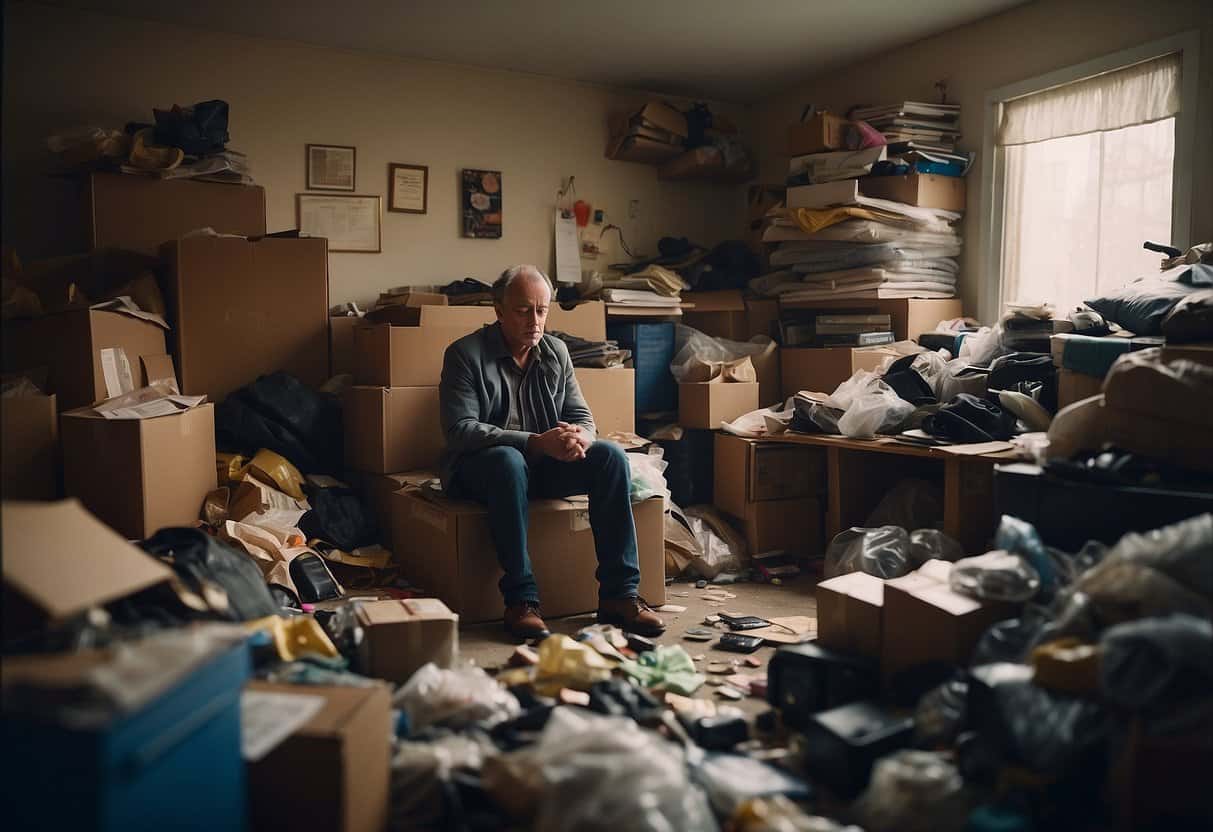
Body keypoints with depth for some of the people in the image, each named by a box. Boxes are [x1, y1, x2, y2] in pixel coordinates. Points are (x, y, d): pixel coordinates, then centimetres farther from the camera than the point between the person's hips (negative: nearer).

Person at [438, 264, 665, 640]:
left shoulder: (556, 352, 8)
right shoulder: (465, 353, -8)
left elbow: (582, 416, 8)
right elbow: (459, 430, -19)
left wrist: (579, 437, -20)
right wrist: (536, 442, -30)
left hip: (543, 466, 5)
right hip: (479, 468, -4)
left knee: (610, 456, -19)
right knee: (508, 460, -38)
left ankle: (619, 594, -20)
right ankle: (520, 599, -33)